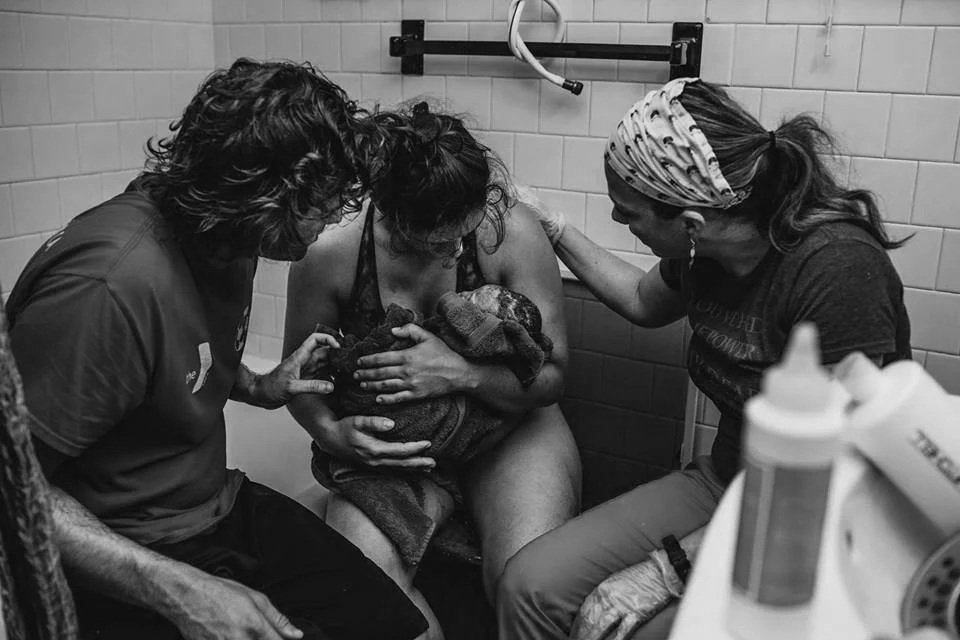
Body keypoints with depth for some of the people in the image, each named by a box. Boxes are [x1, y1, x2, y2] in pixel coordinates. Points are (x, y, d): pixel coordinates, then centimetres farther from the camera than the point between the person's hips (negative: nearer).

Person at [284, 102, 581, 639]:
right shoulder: (331, 253, -16)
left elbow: (551, 375, -11)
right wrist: (331, 432, -20)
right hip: (395, 440, 1)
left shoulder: (512, 232, -18)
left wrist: (463, 373, -29)